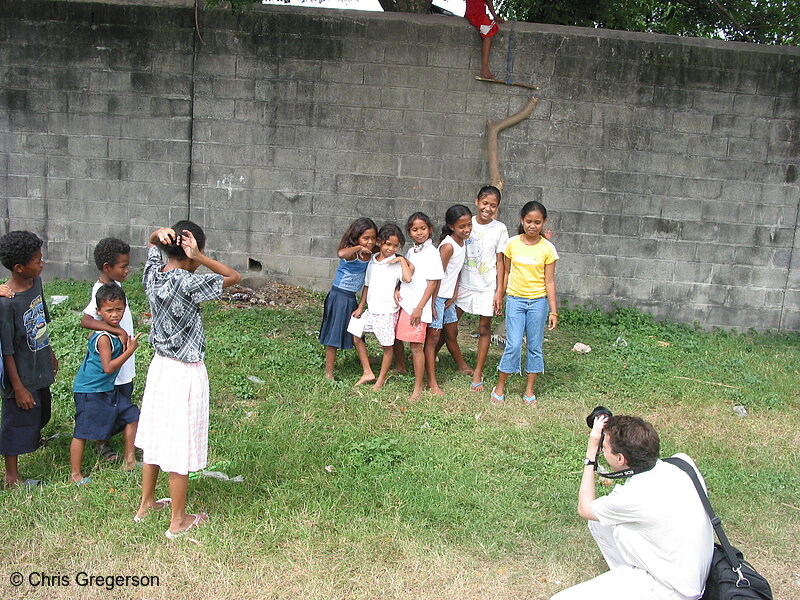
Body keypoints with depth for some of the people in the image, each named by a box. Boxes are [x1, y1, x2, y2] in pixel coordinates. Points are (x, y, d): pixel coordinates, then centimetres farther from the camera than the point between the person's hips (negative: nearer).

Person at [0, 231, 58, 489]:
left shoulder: (36, 282, -5)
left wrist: (50, 353, 20)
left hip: (40, 369, 7)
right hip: (21, 375, -7)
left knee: (40, 413, 27)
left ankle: (35, 439, 56)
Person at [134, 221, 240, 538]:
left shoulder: (153, 273, -4)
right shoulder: (188, 283, -23)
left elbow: (152, 241, 14)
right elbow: (234, 276, -16)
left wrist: (161, 233, -9)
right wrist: (199, 258, -24)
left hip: (160, 366, 7)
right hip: (186, 373, -7)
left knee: (153, 438, 21)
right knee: (181, 448, 5)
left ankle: (146, 504, 38)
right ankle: (178, 521, 20)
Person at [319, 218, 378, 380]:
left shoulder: (371, 254, 1)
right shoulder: (351, 252, -21)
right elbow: (341, 254, -44)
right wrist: (359, 248, -31)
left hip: (351, 298, 7)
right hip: (338, 296, -7)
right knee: (334, 336, 1)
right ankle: (329, 374, 10)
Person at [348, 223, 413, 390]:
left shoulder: (397, 264, -10)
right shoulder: (372, 262, 7)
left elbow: (408, 278, -30)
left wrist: (402, 260, -21)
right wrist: (361, 307, 15)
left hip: (387, 310, -6)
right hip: (371, 309, 7)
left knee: (387, 345, 3)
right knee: (356, 336, 11)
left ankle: (381, 378, 19)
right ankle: (368, 373, 21)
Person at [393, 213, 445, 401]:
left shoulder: (432, 253, -10)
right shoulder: (410, 252, 12)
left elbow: (433, 283, -12)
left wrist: (419, 308, -15)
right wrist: (397, 290, 1)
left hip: (418, 307, -7)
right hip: (403, 303, 8)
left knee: (416, 346, -6)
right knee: (395, 337, 18)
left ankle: (418, 387, 3)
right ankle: (401, 368, 43)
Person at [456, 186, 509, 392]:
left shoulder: (499, 229, -3)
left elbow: (500, 262, -2)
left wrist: (499, 291, -7)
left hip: (487, 287, -2)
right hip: (464, 284, 2)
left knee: (484, 328, 4)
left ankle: (478, 373, 16)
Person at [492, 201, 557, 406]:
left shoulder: (548, 248, -4)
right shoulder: (512, 243, -1)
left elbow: (549, 281, -2)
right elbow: (506, 273, 8)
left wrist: (553, 311, -3)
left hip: (538, 302, 0)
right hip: (515, 300, 0)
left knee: (535, 346, 7)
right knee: (513, 345, -5)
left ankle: (529, 390, 20)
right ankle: (500, 387, 11)